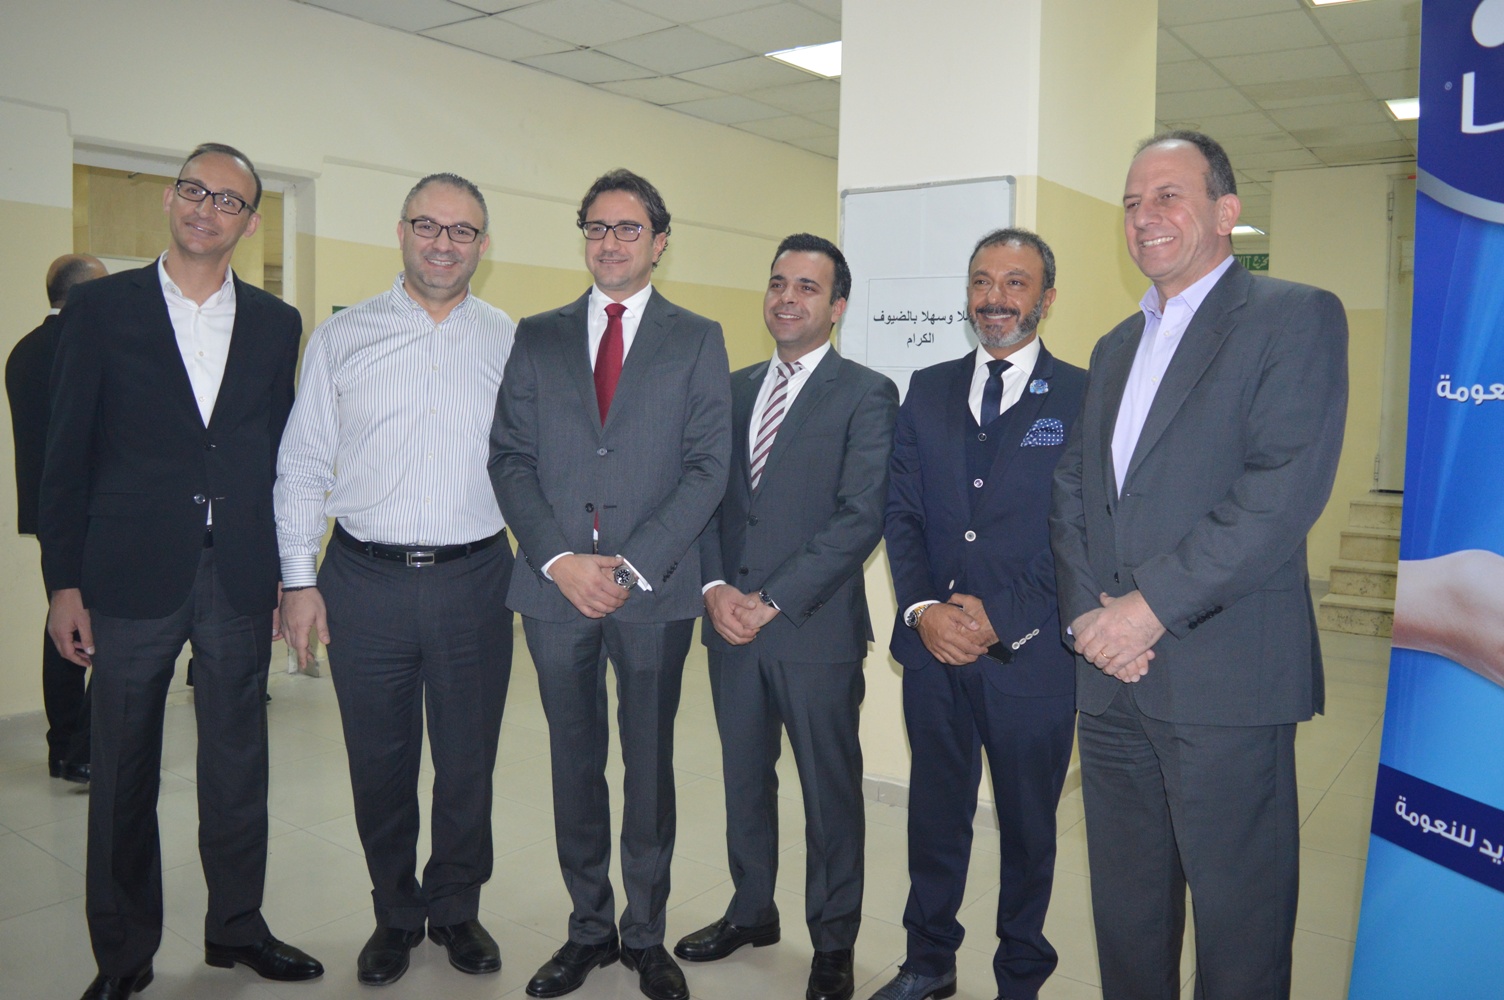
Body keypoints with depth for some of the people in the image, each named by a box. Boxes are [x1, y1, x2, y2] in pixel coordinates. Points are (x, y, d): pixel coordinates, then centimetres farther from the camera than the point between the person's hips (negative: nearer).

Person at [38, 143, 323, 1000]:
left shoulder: (276, 324, 7)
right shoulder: (104, 308, 1)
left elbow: (280, 454, 8)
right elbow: (70, 452, -1)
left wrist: (287, 573, 5)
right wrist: (64, 582, -5)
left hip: (241, 578, 2)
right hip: (132, 575, -2)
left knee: (238, 762, 12)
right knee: (125, 769, 10)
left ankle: (237, 925, 29)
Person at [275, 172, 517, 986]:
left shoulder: (513, 344, 5)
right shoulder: (342, 336, 4)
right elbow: (302, 464, 4)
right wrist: (299, 579, 0)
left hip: (473, 580, 0)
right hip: (365, 580, 0)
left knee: (468, 762, 10)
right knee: (379, 765, 12)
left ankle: (456, 909, 32)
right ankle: (395, 913, 33)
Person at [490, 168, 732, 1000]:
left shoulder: (697, 340, 5)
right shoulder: (537, 337, 10)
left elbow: (707, 467, -4)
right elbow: (510, 458, 3)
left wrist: (633, 566, -13)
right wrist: (560, 559, -10)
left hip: (654, 589, -1)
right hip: (554, 583, 2)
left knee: (649, 766, 9)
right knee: (575, 763, 12)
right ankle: (589, 928, 28)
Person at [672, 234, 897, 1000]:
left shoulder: (866, 394, -5)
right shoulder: (733, 390, 12)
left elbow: (861, 517, -14)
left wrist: (775, 601, -17)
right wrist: (715, 588, -7)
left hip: (816, 627, -5)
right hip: (730, 622, 5)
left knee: (830, 787, 8)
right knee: (744, 775, 17)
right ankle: (751, 911, 37)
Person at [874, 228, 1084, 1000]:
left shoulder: (1084, 398, -3)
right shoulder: (928, 391, 9)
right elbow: (901, 512, 5)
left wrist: (1003, 617, -15)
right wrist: (923, 608, -9)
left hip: (1031, 655, -3)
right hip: (935, 648, 3)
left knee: (1027, 825, 13)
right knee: (935, 813, 16)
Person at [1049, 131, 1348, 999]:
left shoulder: (1296, 317, -3)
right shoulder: (1117, 346, 19)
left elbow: (1287, 487, -16)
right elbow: (1073, 492, 13)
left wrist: (1153, 605, -17)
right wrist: (1089, 608, -3)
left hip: (1226, 677, -6)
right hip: (1112, 675, 6)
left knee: (1237, 921, 6)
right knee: (1125, 912, 16)